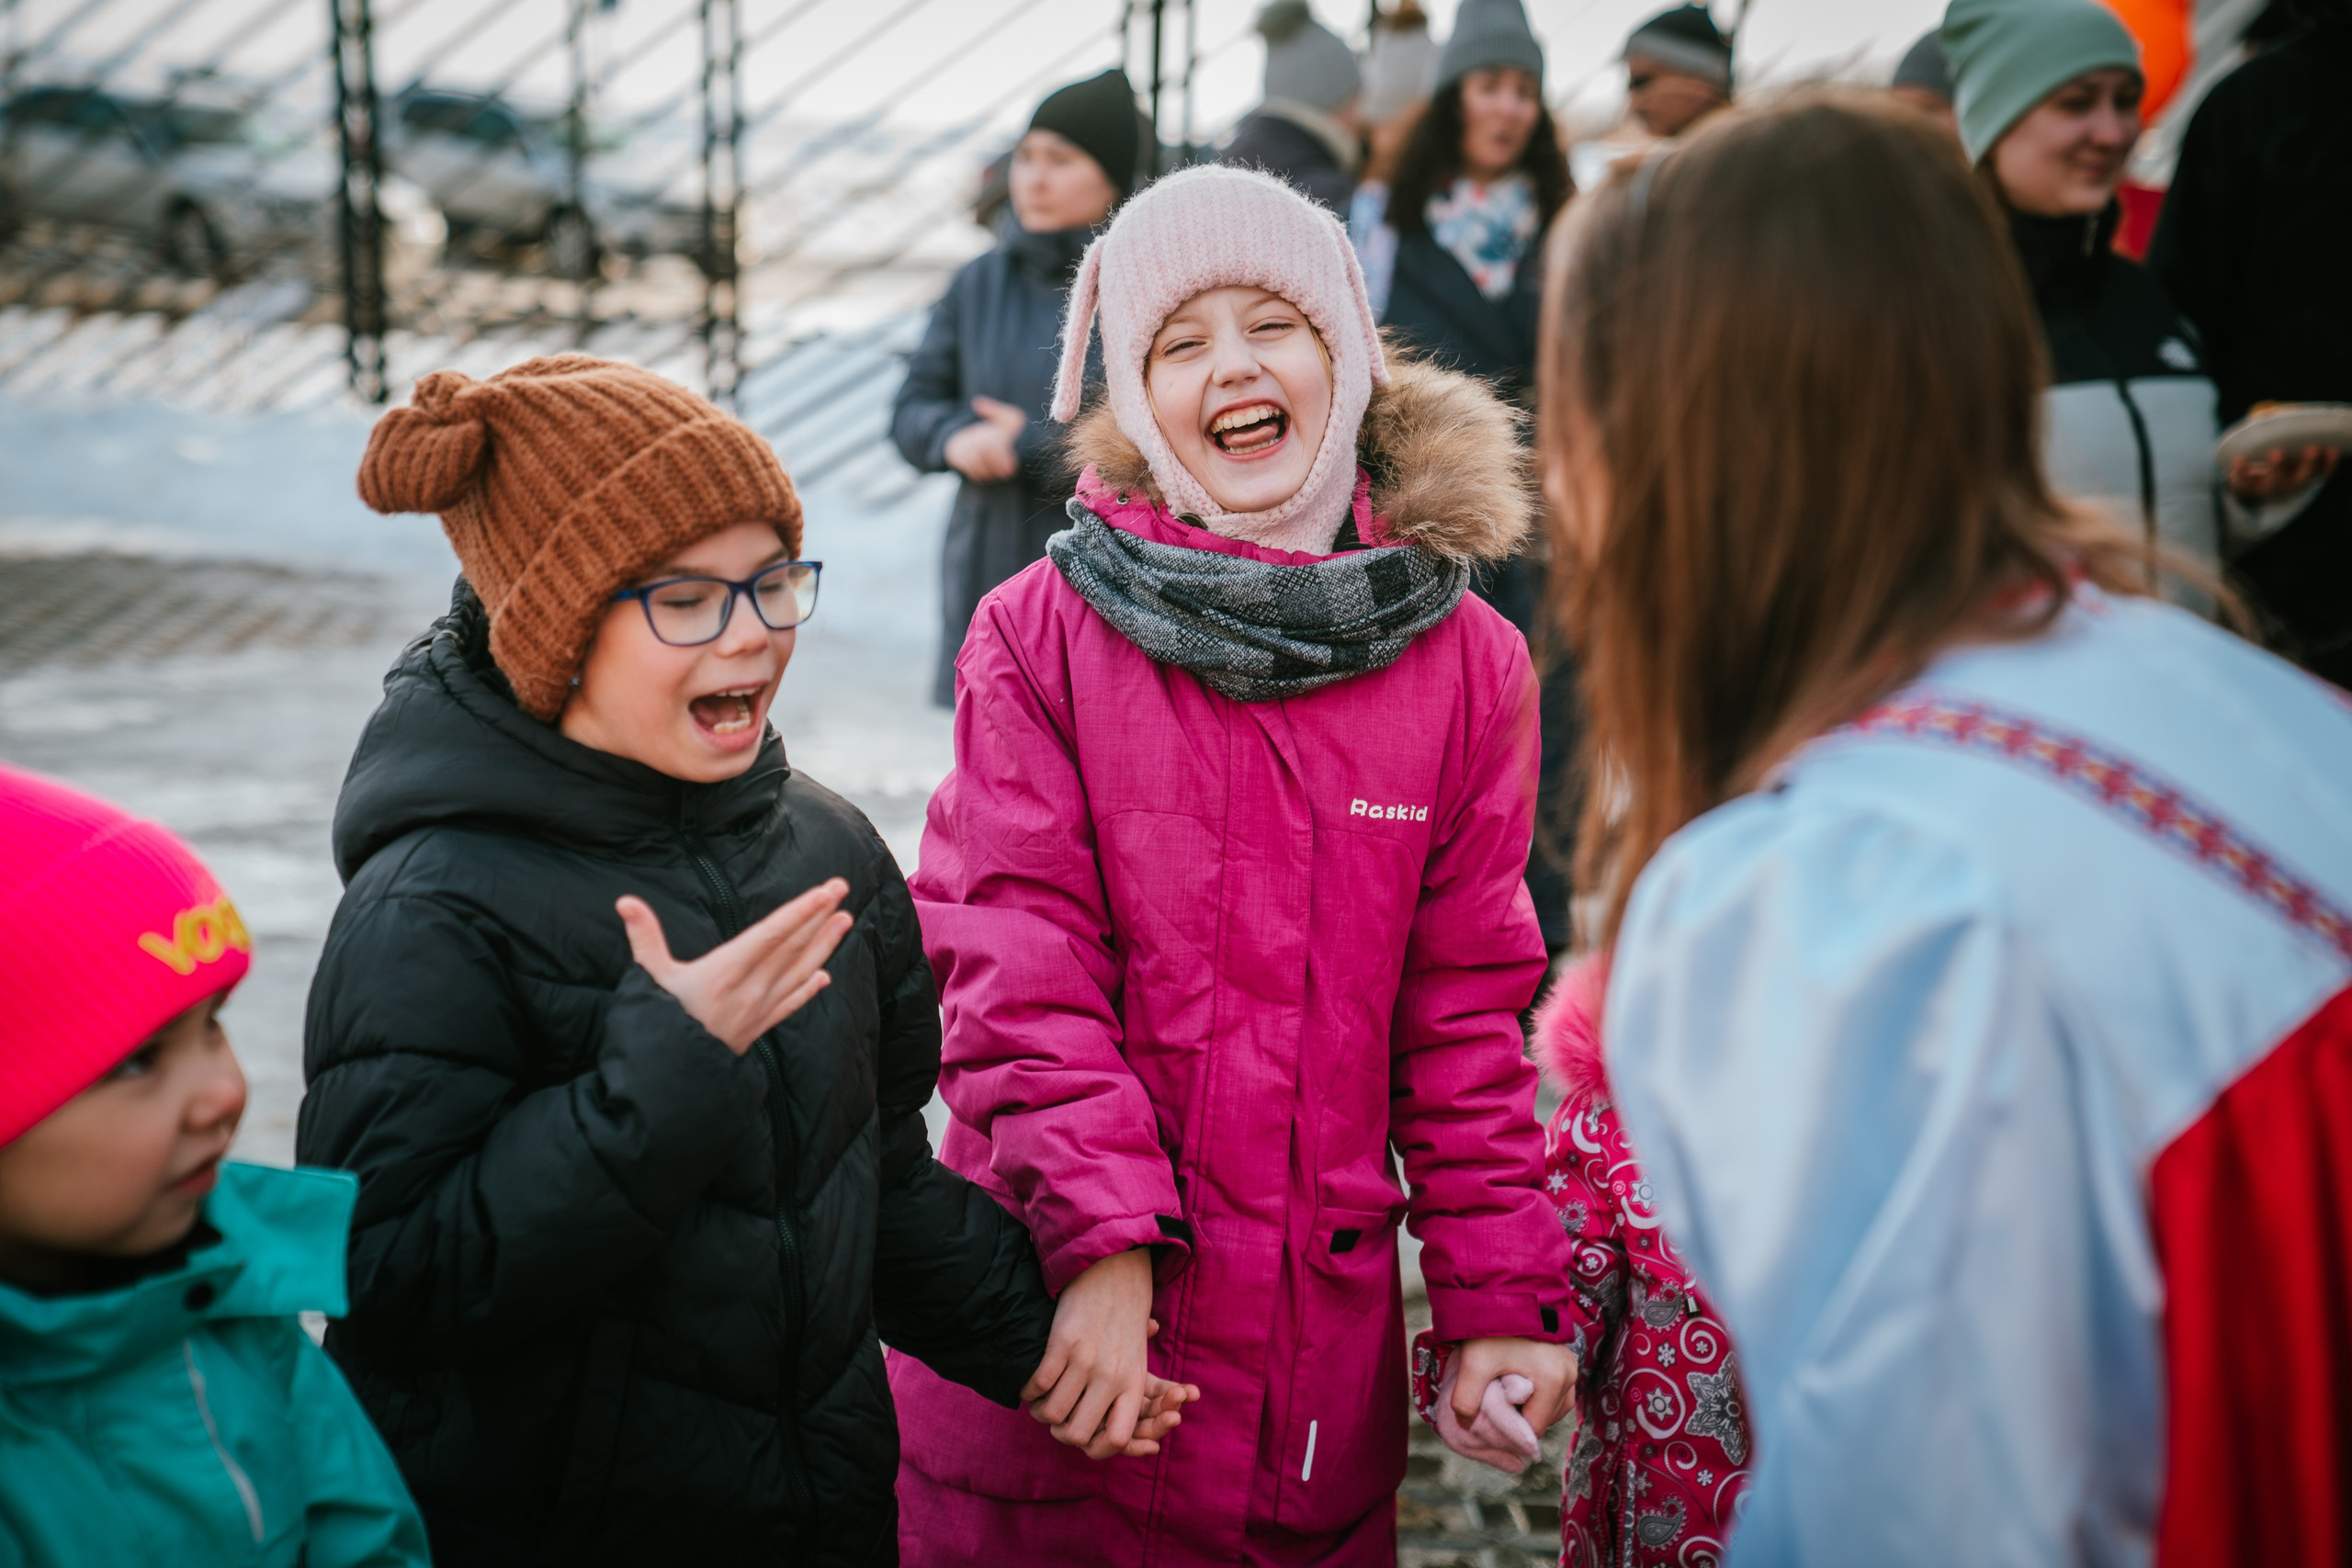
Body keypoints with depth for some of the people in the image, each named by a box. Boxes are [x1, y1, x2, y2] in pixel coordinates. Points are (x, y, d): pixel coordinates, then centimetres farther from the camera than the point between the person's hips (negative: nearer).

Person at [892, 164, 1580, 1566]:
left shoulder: (1469, 664, 0)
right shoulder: (1039, 634, -5)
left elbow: (1465, 1004, 4)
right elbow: (1016, 962, -9)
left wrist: (1503, 1293, 1)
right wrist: (1100, 1244, -18)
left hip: (1320, 1342, 2)